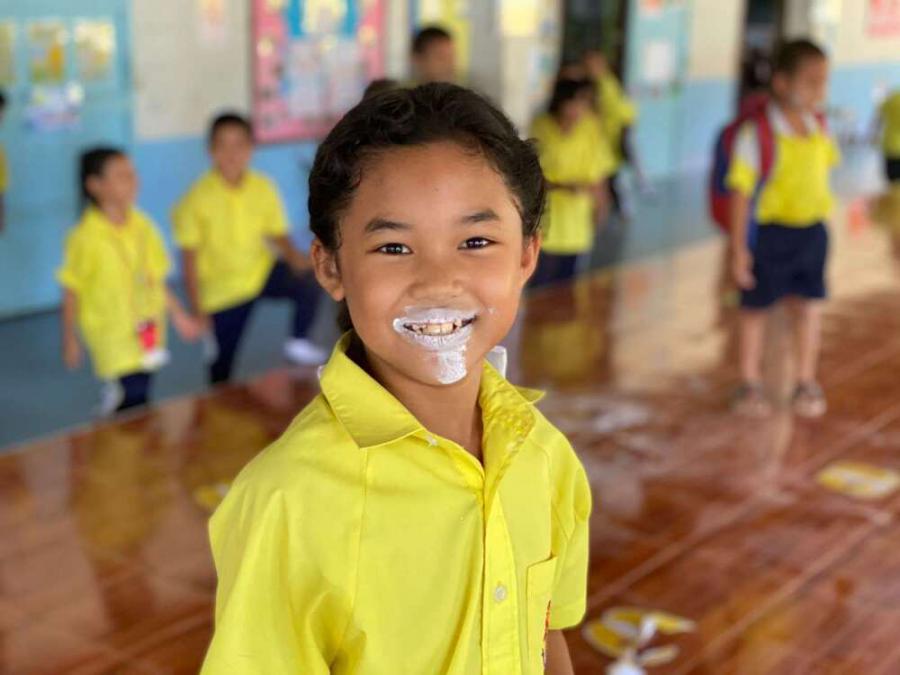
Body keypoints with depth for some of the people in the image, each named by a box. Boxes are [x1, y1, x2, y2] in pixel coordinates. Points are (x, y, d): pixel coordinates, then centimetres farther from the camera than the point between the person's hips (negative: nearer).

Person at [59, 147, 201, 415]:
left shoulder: (142, 226, 1)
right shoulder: (86, 237, -14)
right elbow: (71, 292, -6)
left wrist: (179, 315, 14)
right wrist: (69, 340, -3)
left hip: (148, 331, 5)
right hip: (113, 338, -5)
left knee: (139, 397, 9)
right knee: (133, 396, -13)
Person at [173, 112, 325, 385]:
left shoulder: (263, 188, -7)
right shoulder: (197, 198, -15)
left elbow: (278, 234, 1)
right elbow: (189, 257, -10)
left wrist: (294, 255, -22)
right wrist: (197, 307, -13)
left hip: (262, 270, 2)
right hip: (222, 287, -2)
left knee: (308, 280, -28)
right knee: (222, 365, 5)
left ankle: (299, 342, -6)